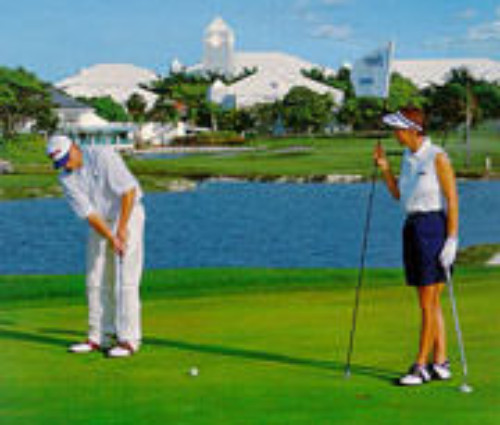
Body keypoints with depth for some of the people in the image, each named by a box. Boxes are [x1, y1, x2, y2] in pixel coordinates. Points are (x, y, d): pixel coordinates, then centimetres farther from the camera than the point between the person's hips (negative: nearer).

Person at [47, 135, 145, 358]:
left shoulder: (103, 155, -20)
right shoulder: (66, 179, -6)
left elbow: (129, 190, -23)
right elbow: (88, 212, -12)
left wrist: (122, 229, -23)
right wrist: (111, 238, -22)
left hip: (128, 216, -6)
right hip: (100, 223, 6)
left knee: (125, 280, -10)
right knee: (96, 281, 5)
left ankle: (128, 339, -8)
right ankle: (100, 338, 13)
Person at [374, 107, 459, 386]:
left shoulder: (438, 157, -12)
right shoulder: (408, 157, 11)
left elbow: (452, 201, -13)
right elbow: (399, 194, 18)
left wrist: (452, 241, -17)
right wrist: (384, 168, 5)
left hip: (434, 229, -8)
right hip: (412, 229, 8)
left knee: (428, 303, -4)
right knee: (430, 302, 11)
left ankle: (421, 366, 2)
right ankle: (441, 363, 17)